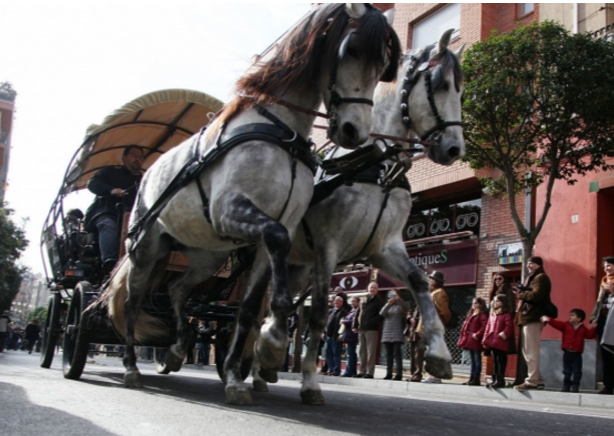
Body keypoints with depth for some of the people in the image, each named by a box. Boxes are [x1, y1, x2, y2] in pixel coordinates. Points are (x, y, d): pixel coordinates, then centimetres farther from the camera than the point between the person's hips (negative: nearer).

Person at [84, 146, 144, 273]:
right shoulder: (111, 172, 27)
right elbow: (92, 183, 10)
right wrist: (111, 190, -8)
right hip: (106, 214, -3)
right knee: (109, 225, -39)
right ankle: (111, 265, -61)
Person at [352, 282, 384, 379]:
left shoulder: (379, 301, 2)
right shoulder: (363, 301, 18)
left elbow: (381, 315, -8)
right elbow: (358, 313, 18)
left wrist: (372, 322, -19)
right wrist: (355, 325, 10)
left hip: (371, 329, -6)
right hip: (361, 329, 6)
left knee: (371, 351, -7)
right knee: (362, 351, 8)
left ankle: (370, 372, -8)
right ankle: (362, 371, 13)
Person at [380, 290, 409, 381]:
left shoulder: (401, 306, 6)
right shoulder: (387, 306, 17)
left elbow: (406, 307, -16)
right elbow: (382, 313, 0)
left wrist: (398, 299, -30)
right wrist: (388, 304, -16)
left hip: (397, 333, -5)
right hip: (387, 332, 5)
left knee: (397, 352, -10)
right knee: (388, 353, 4)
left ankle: (399, 374, -12)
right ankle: (389, 373, 6)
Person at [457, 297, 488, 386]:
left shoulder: (482, 315, -9)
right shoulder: (471, 314, 18)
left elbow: (485, 326, -22)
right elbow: (465, 326, 20)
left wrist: (477, 334, -24)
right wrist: (463, 340, 15)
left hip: (476, 341, -9)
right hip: (470, 341, 9)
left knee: (477, 360, -5)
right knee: (473, 360, 13)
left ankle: (476, 379, -3)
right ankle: (471, 379, 16)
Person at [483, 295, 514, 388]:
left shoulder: (506, 315, -6)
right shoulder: (492, 315, 19)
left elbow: (509, 327, -16)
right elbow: (488, 327, 19)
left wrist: (503, 334, -24)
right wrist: (485, 339, 14)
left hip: (501, 343, -8)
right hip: (492, 343, 8)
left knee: (501, 361, -6)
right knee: (495, 361, 13)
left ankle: (500, 380, -6)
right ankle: (495, 379, 18)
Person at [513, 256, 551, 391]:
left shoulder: (541, 278, -5)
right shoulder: (532, 278, 26)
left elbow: (536, 295, -20)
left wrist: (520, 294, -8)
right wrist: (522, 292, 3)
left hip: (533, 318, -11)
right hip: (528, 317, 11)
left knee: (531, 351, -11)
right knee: (528, 351, 12)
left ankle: (532, 381, -11)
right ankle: (537, 380, 15)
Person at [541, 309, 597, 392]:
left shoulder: (583, 329, 3)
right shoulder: (565, 325, 2)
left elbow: (590, 335, -4)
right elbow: (557, 323, -8)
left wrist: (593, 328, -18)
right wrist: (548, 320, -24)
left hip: (577, 354, -1)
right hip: (567, 353, 1)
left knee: (577, 371, 1)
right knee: (567, 371, 7)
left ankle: (575, 386, 9)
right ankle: (566, 386, 13)